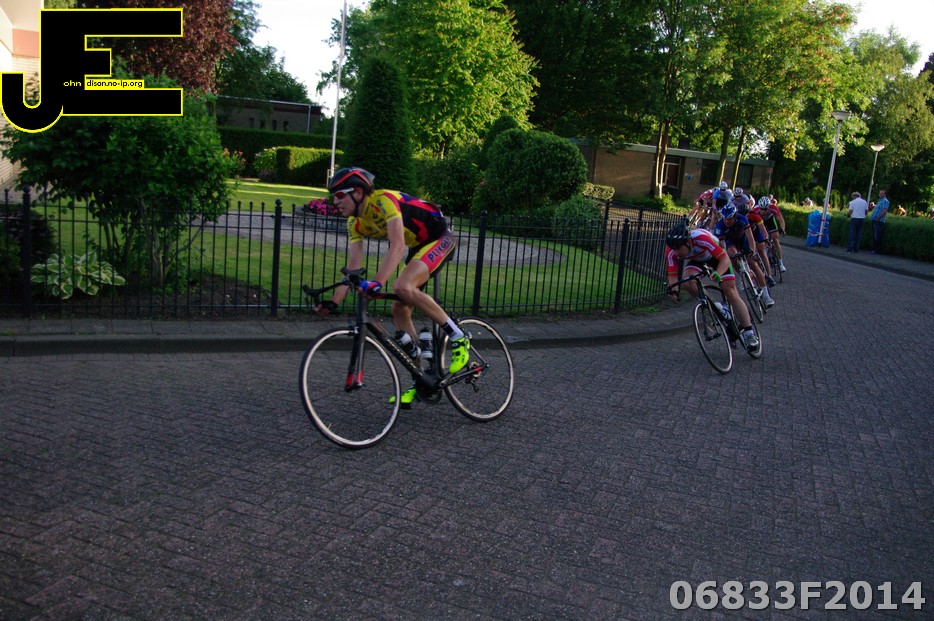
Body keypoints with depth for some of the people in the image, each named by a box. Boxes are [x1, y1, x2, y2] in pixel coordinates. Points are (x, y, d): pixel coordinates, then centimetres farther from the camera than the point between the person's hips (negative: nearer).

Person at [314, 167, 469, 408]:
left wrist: (377, 282, -51)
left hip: (440, 238, -9)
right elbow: (352, 268, -3)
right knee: (399, 310, 0)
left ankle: (458, 338, -16)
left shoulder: (384, 200, -27)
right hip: (418, 246, 9)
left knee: (402, 287, -31)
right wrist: (333, 302, -13)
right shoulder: (355, 222, -2)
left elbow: (397, 247, -39)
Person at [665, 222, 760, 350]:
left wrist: (718, 274, -57)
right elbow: (673, 275, -27)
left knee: (731, 293, -10)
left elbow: (725, 258, -39)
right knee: (687, 282, -28)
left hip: (717, 256, -3)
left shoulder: (701, 238, -41)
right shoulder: (671, 251, -30)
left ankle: (749, 332, -2)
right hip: (697, 260, 3)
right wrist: (673, 290, -47)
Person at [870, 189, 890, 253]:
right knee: (874, 236, 10)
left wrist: (877, 218, -17)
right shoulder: (880, 201, 24)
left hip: (879, 221, -9)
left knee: (877, 236, -10)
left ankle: (876, 250, -8)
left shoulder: (885, 201, -6)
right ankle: (873, 249, 13)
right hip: (875, 221, 9)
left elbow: (884, 211, -16)